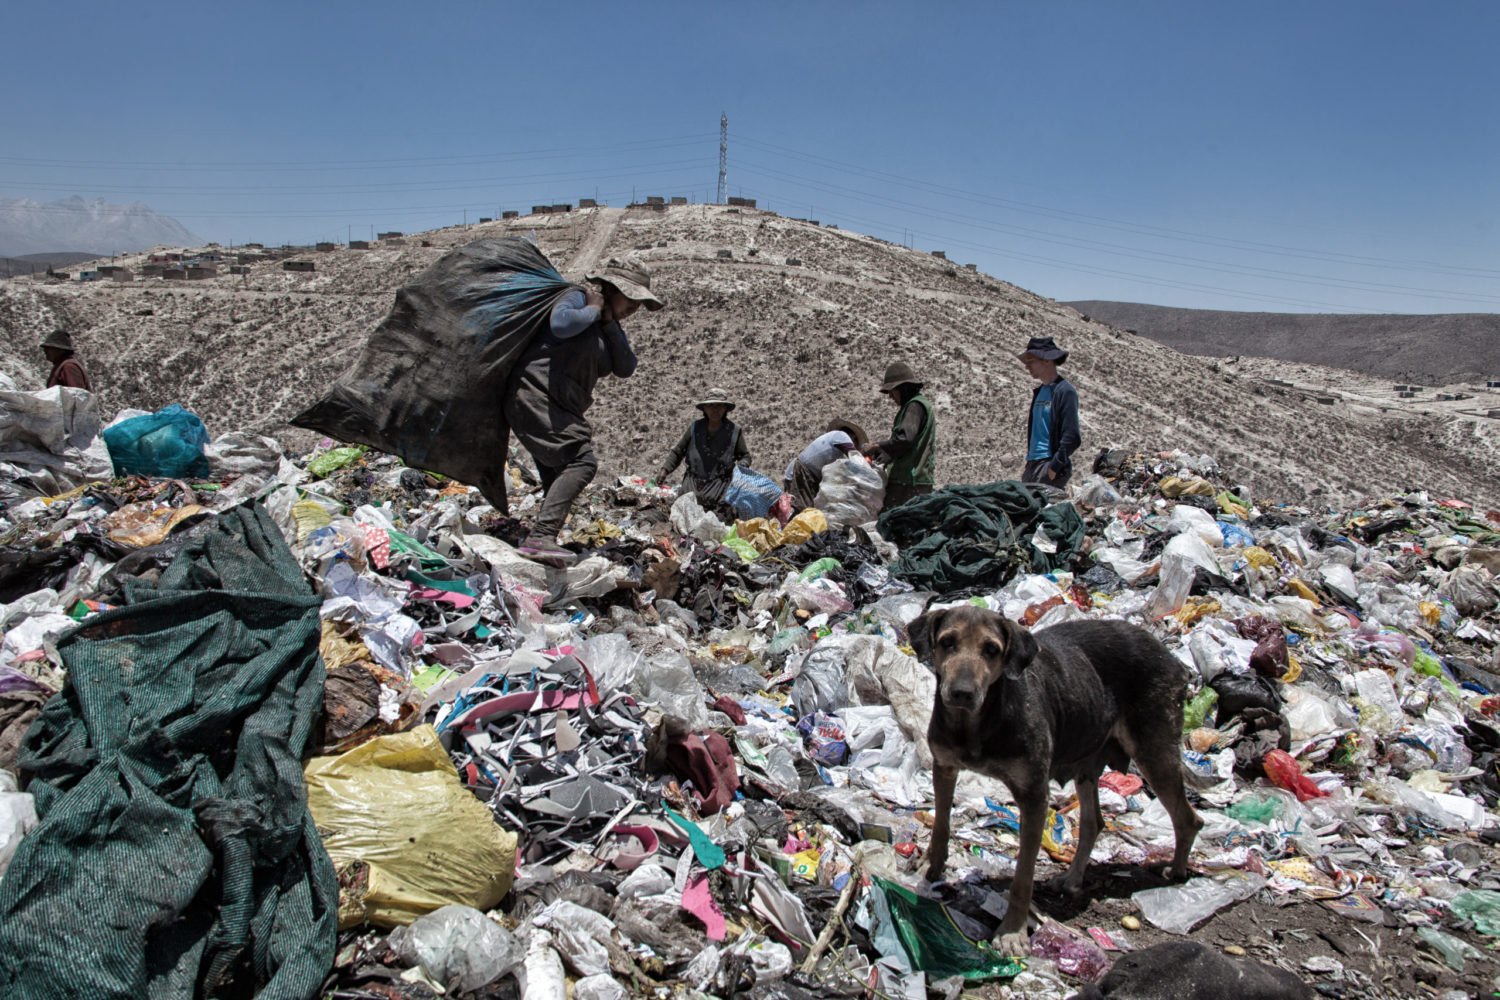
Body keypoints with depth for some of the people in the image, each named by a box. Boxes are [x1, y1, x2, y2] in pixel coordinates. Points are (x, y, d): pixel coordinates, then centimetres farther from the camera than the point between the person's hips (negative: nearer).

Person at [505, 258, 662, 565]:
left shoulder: (611, 328, 20)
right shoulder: (577, 298, -4)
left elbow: (625, 369, 4)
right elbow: (560, 323, -28)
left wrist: (609, 323, -2)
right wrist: (594, 310, -11)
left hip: (561, 409, 10)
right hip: (535, 394, -10)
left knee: (559, 481, 6)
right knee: (582, 460, -24)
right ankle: (540, 537, -33)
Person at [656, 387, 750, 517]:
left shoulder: (734, 430, 4)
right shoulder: (694, 427, 6)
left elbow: (745, 456, 14)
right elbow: (677, 452, 13)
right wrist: (664, 469, -1)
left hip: (720, 485, -2)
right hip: (692, 483, 2)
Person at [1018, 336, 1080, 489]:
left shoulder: (1064, 391, -9)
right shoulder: (1038, 392, 18)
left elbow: (1071, 438, -15)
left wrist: (1054, 467, -18)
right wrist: (1028, 464, 17)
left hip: (1050, 463, -8)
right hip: (1033, 463, 8)